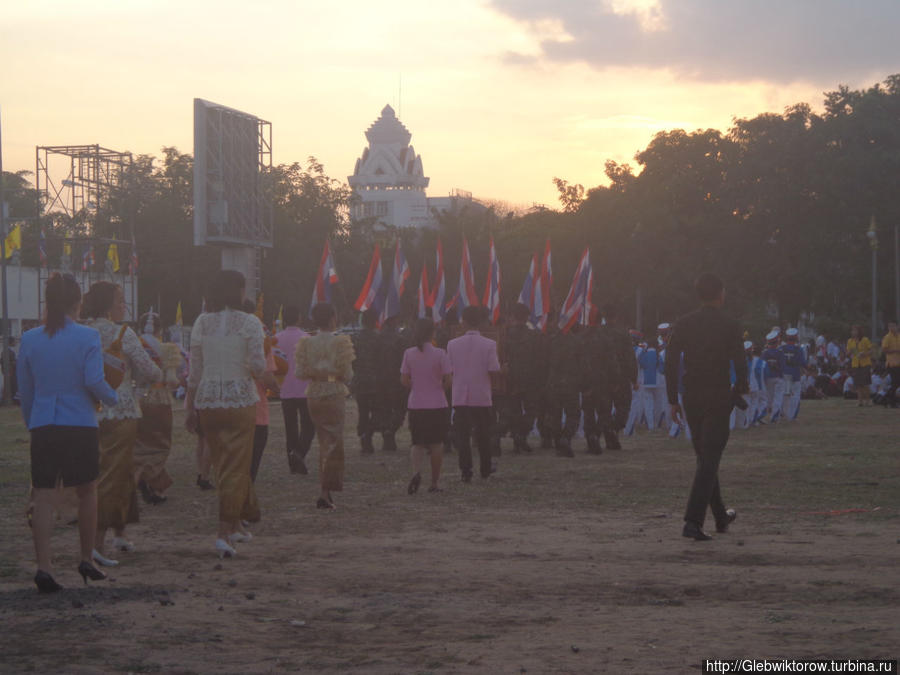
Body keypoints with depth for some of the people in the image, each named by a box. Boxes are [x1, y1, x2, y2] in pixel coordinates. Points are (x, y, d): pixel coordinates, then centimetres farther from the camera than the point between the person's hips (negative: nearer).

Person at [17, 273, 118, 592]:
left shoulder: (30, 339, 4)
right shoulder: (88, 337, -7)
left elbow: (24, 389, 8)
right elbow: (94, 381, -14)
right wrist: (112, 398, 6)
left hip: (42, 426, 2)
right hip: (80, 425, -2)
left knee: (44, 498, 0)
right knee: (87, 493, 16)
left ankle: (43, 567, -10)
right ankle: (86, 559, 22)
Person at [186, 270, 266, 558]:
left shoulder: (201, 323, 4)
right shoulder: (249, 323, -6)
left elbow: (195, 370, 5)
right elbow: (258, 367, -12)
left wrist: (191, 408, 11)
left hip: (207, 404, 4)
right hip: (240, 402, -4)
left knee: (223, 466, 16)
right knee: (235, 469, 0)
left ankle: (236, 526, 26)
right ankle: (225, 532, -9)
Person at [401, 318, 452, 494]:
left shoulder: (409, 354, -2)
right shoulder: (440, 354, -9)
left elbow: (404, 380, 0)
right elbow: (448, 380, -9)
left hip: (415, 405, 2)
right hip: (437, 405, -2)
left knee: (418, 443, 9)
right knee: (436, 444, 9)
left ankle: (416, 471, -19)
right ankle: (434, 483, 13)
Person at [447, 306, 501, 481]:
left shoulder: (453, 344, -1)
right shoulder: (489, 345, -7)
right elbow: (494, 370, -9)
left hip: (460, 397, 0)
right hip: (482, 397, 0)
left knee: (463, 435, 2)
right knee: (483, 435, 14)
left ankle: (466, 471, -6)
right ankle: (485, 470, 23)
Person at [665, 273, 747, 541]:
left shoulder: (683, 325, 2)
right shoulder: (730, 327, -8)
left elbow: (671, 363, 0)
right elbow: (740, 364, -8)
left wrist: (673, 400, 5)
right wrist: (741, 389, 13)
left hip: (692, 399, 4)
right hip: (719, 399, -4)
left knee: (704, 458, 17)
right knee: (709, 460, -4)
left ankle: (721, 517, 30)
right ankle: (693, 521, -16)